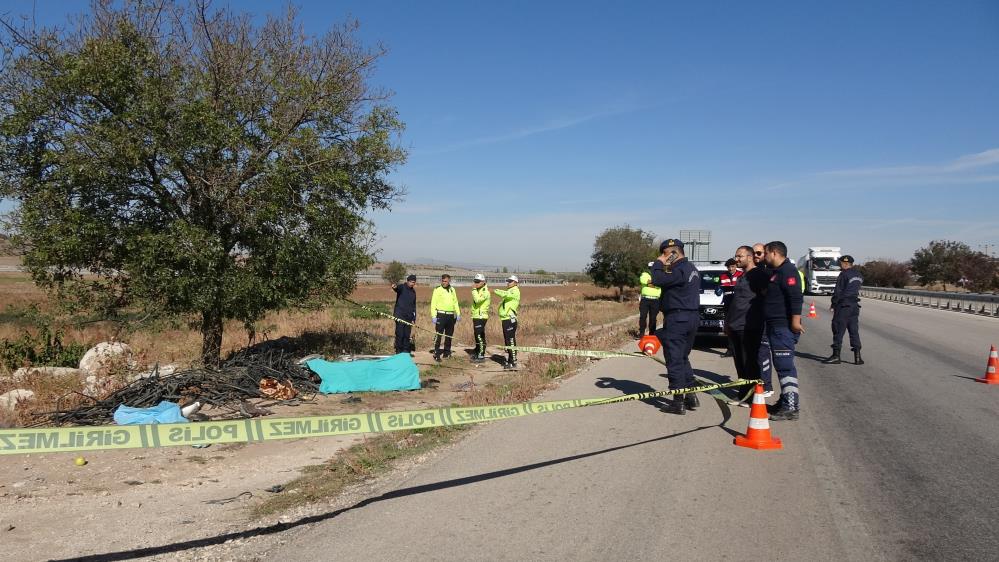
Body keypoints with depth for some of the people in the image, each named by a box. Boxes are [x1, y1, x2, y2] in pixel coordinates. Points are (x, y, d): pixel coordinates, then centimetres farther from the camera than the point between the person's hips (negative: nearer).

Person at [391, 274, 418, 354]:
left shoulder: (413, 292, 17)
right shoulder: (402, 287, -2)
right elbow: (398, 287, -28)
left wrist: (414, 318, 16)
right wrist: (395, 286, -53)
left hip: (409, 316, 6)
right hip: (400, 315, -6)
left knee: (407, 335, 6)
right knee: (400, 334, -6)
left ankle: (406, 351, 13)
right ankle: (399, 351, 1)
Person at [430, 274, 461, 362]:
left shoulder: (452, 290, 12)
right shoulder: (437, 289, -4)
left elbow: (455, 302, 19)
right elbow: (433, 303, -8)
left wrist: (458, 313, 11)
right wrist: (433, 315, -15)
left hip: (451, 315, 6)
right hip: (441, 315, -6)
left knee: (449, 335, 12)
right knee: (438, 335, -8)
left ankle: (447, 353, 22)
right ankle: (436, 354, -5)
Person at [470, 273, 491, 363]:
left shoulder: (485, 292, -12)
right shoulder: (478, 291, 18)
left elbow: (477, 300, -29)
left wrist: (474, 289, -24)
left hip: (481, 317, -10)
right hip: (476, 317, 10)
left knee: (480, 337, -9)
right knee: (477, 336, 15)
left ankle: (481, 356, -6)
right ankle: (477, 353, 23)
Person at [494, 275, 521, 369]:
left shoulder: (515, 292, -9)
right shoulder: (509, 291, 23)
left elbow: (505, 294, -24)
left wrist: (495, 291, -12)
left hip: (510, 320, -10)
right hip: (505, 319, 10)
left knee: (511, 341, -9)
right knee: (507, 341, 14)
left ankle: (513, 362, -7)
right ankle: (509, 361, 22)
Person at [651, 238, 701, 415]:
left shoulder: (680, 270, -19)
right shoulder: (691, 268, 14)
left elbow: (657, 280, -25)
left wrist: (658, 263, -11)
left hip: (677, 319, -10)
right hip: (691, 317, 10)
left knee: (675, 360, -3)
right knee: (683, 358, 19)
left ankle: (678, 402, 0)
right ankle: (691, 395, 21)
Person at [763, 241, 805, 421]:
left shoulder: (787, 271, -14)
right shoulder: (776, 271, 19)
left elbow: (796, 297, -24)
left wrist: (795, 320, -28)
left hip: (784, 327, -11)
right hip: (776, 326, 11)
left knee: (785, 366, -10)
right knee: (783, 365, 16)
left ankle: (791, 407, -8)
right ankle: (786, 400, 25)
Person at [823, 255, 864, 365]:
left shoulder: (844, 274, -12)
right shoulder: (859, 276, 13)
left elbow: (838, 291, -14)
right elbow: (856, 290, 16)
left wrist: (833, 305, -8)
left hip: (843, 306, -8)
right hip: (855, 306, 8)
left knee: (838, 330, -2)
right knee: (854, 331, 9)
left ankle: (836, 356, -1)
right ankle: (857, 357, 7)